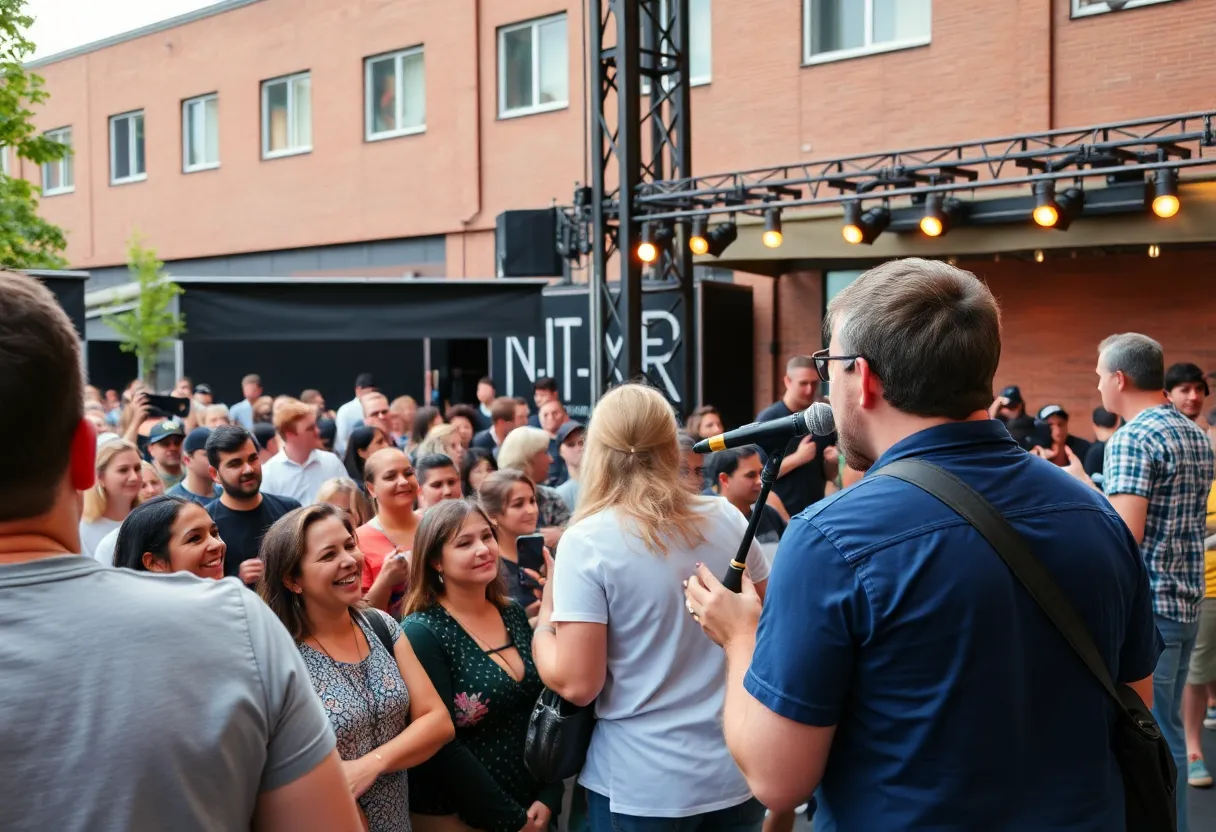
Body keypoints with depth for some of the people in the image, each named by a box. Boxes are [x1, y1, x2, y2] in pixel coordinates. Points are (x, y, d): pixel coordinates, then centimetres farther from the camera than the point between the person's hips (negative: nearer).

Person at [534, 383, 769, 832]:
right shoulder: (728, 519, -3)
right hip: (737, 769, 4)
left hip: (643, 786, -4)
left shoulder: (586, 542, -16)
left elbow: (577, 684, -16)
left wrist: (542, 622, 0)